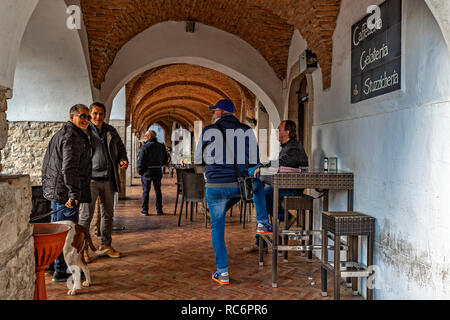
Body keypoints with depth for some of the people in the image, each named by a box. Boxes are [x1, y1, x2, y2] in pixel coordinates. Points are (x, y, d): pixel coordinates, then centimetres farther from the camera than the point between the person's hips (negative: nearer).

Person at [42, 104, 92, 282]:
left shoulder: (60, 134, 20)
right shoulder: (73, 137, -15)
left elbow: (46, 164, 26)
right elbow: (69, 168, -26)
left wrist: (47, 186, 30)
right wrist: (74, 193, -27)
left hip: (55, 190, 11)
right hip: (65, 192, -11)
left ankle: (52, 264, 34)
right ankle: (61, 271, 5)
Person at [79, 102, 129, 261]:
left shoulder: (111, 131, 11)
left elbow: (120, 147, 21)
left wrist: (123, 160, 1)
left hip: (108, 179, 5)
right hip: (90, 179, -5)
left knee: (108, 214, 14)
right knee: (86, 215, -1)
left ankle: (105, 246, 28)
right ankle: (82, 249, 10)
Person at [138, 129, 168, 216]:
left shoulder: (145, 146, -12)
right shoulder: (161, 146, 3)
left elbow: (141, 160, -13)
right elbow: (166, 160, 10)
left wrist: (140, 171, -3)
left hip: (147, 171, -4)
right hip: (158, 172, 4)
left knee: (146, 191, 5)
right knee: (158, 191, 12)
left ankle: (145, 210, 7)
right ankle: (159, 210, 13)